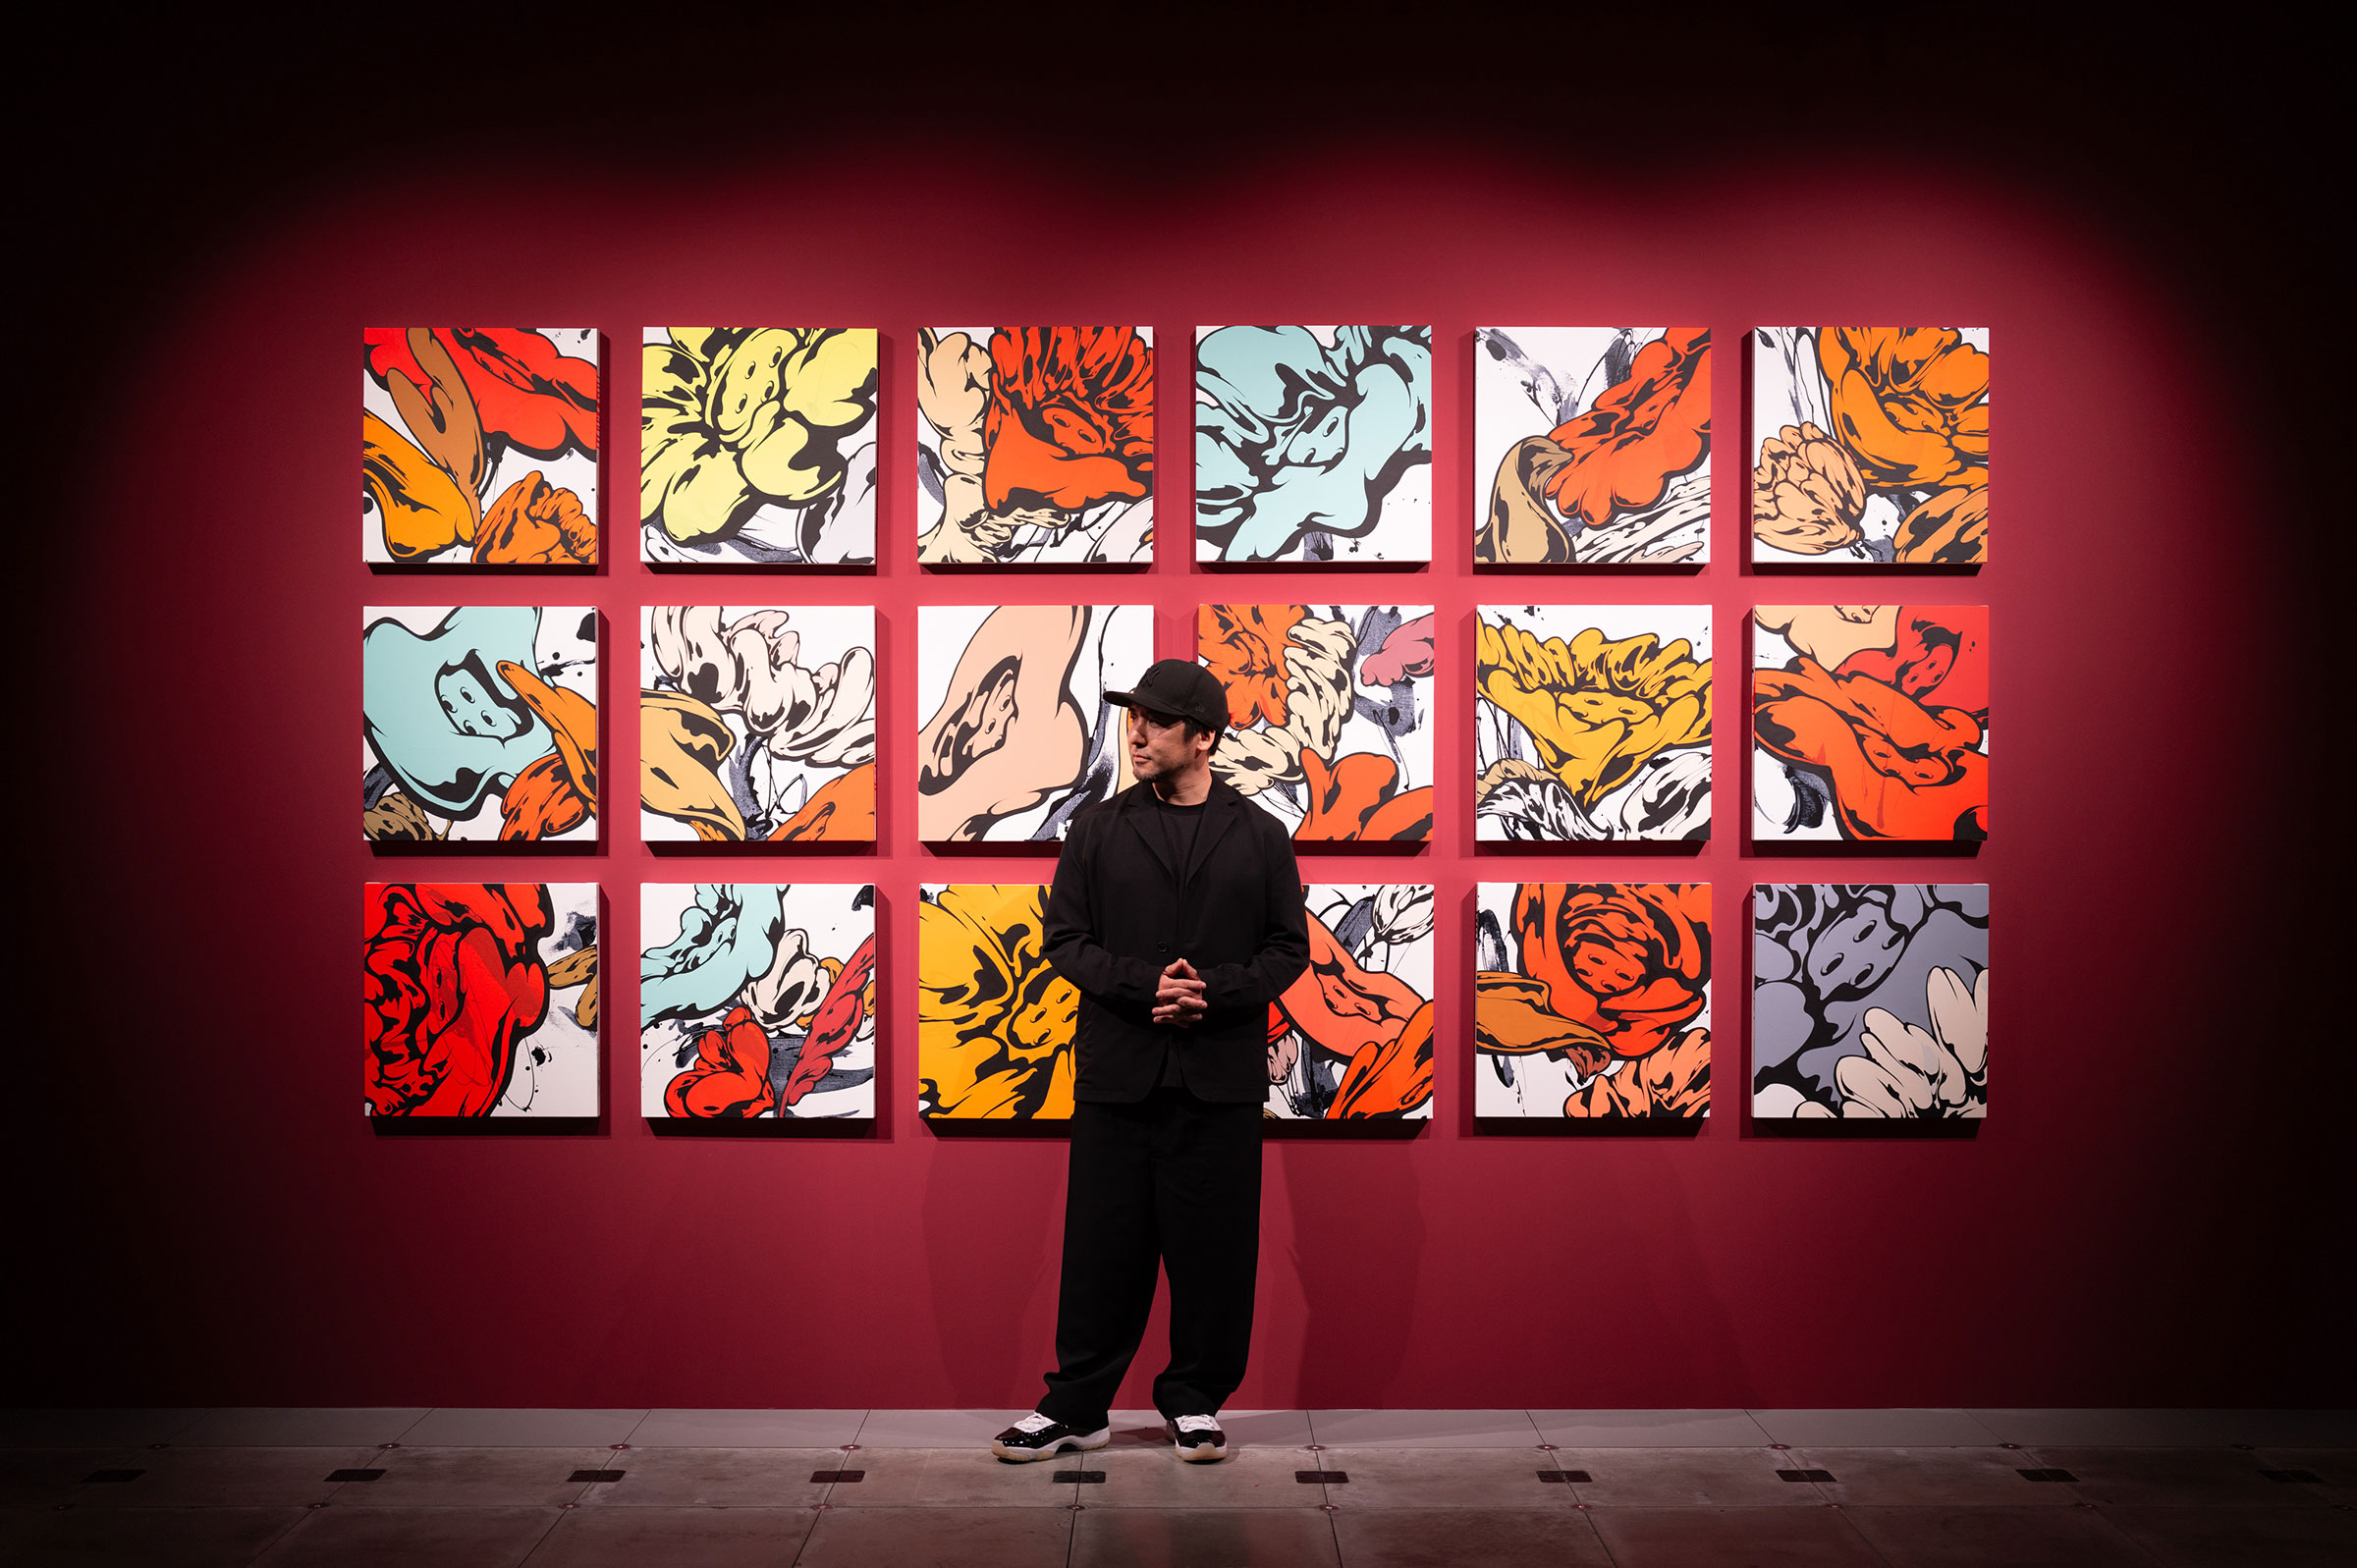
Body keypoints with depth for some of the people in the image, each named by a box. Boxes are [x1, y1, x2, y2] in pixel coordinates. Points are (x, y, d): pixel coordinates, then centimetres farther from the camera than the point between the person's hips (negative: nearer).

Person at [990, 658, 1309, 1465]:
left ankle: (1195, 1401, 22)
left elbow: (1289, 949, 4)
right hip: (1116, 1072, 0)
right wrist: (1144, 985, -12)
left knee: (1212, 1245, 6)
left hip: (1220, 1075, 0)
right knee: (1103, 1244, 5)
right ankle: (1076, 1406, 18)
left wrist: (1213, 990, -13)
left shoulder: (1259, 835, 5)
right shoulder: (1098, 829, 7)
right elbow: (1065, 938, 4)